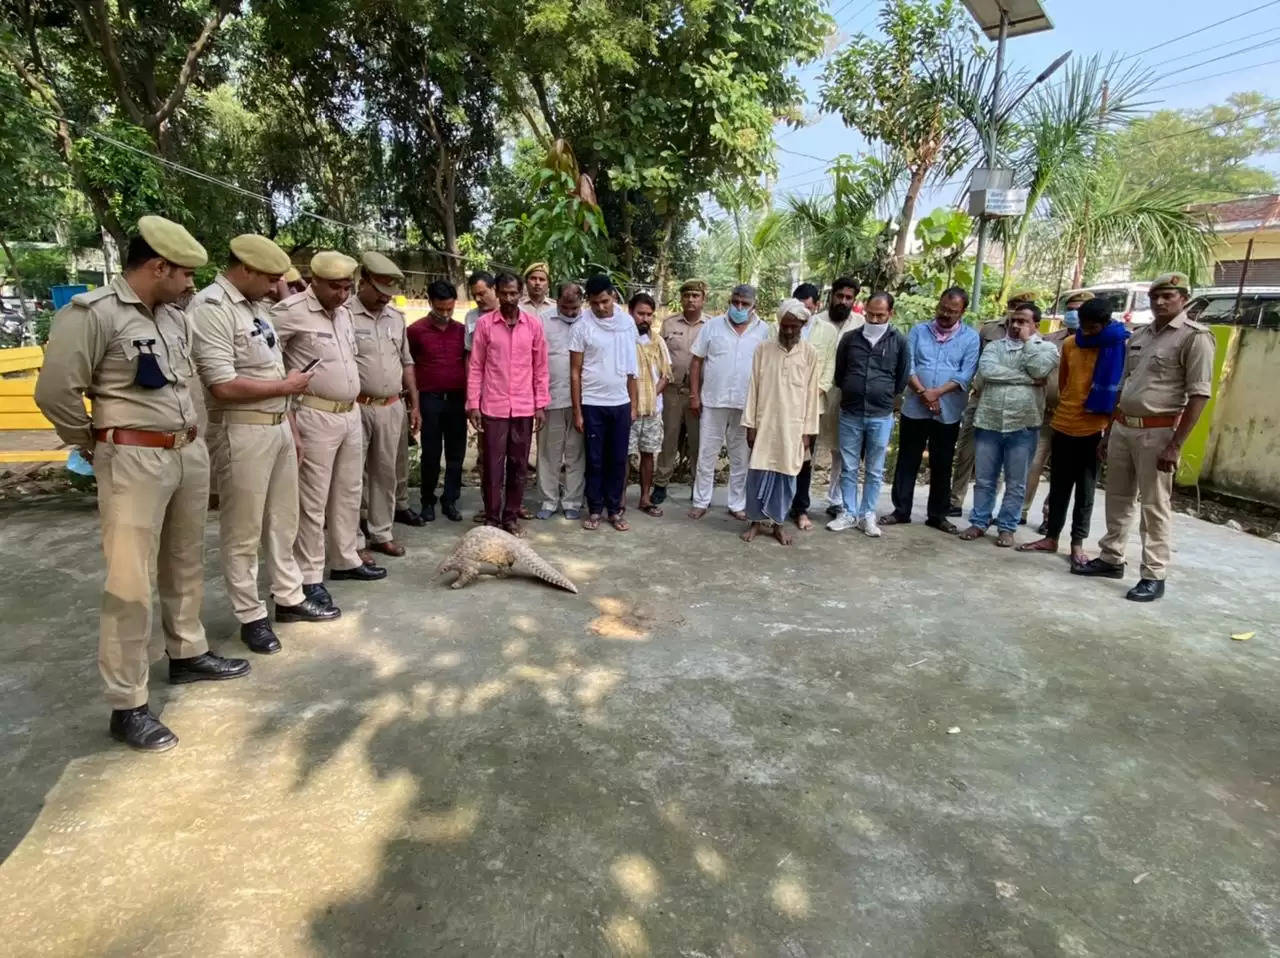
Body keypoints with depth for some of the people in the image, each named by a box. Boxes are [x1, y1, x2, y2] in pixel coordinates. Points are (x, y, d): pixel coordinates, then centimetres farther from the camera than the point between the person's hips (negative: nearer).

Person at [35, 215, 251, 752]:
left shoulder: (176, 318, 11)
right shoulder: (93, 313, -12)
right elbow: (55, 392, -14)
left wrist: (191, 438, 14)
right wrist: (96, 446, -2)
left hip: (189, 454, 8)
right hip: (135, 460, -8)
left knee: (186, 565, 19)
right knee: (131, 583, -3)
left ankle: (187, 655, 37)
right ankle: (127, 706, 7)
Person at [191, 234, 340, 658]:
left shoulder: (255, 307, 14)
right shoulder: (211, 307, -16)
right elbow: (223, 385, -23)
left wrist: (292, 427, 16)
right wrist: (287, 386, -11)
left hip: (278, 426, 9)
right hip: (243, 433, -9)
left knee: (283, 520, 17)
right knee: (242, 530, 4)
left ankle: (289, 598, 31)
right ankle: (251, 616, 16)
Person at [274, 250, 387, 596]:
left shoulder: (343, 314, 13)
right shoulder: (291, 311, -12)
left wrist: (353, 406, 16)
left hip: (351, 414, 8)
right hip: (315, 417, -8)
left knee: (348, 493, 15)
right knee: (313, 500, -1)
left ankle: (345, 560, 28)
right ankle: (309, 576, 9)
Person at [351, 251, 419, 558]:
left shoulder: (396, 317, 12)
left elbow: (406, 363, 18)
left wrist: (414, 405, 14)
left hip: (392, 407, 6)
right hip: (355, 408, -6)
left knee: (385, 473, 13)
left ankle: (382, 534, 24)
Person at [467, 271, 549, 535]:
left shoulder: (533, 324, 3)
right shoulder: (484, 323, -1)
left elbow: (540, 367, 6)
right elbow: (475, 367, 0)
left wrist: (541, 405, 2)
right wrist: (473, 404, -6)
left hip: (524, 408, 2)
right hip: (493, 407, -2)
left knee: (519, 465, 9)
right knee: (492, 466, 3)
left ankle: (511, 516, 22)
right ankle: (492, 518, 16)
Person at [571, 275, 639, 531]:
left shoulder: (627, 323, 3)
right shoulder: (582, 327, -6)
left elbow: (631, 368, 8)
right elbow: (575, 372, -4)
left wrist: (633, 404, 6)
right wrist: (577, 411, -7)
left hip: (621, 403, 3)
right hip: (592, 404, -2)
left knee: (618, 460, 7)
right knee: (595, 460, 5)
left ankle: (615, 510, 18)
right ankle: (594, 510, 17)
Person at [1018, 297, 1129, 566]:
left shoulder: (1120, 346, -7)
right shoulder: (1070, 344, 4)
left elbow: (1121, 390, -4)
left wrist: (1111, 428, -6)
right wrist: (1070, 407, 15)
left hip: (1094, 430, -3)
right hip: (1063, 426, 3)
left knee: (1085, 489, 6)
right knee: (1059, 486, 10)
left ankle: (1077, 543, 14)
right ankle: (1051, 537, 20)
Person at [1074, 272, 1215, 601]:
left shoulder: (1195, 337, -8)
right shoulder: (1138, 336, 14)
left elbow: (1199, 395, -13)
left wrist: (1175, 445, -18)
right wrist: (1108, 432, 16)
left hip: (1157, 431, -7)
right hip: (1123, 427, 7)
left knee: (1155, 506, -1)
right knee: (1118, 498, 13)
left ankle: (1154, 575, 6)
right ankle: (1111, 558, 25)